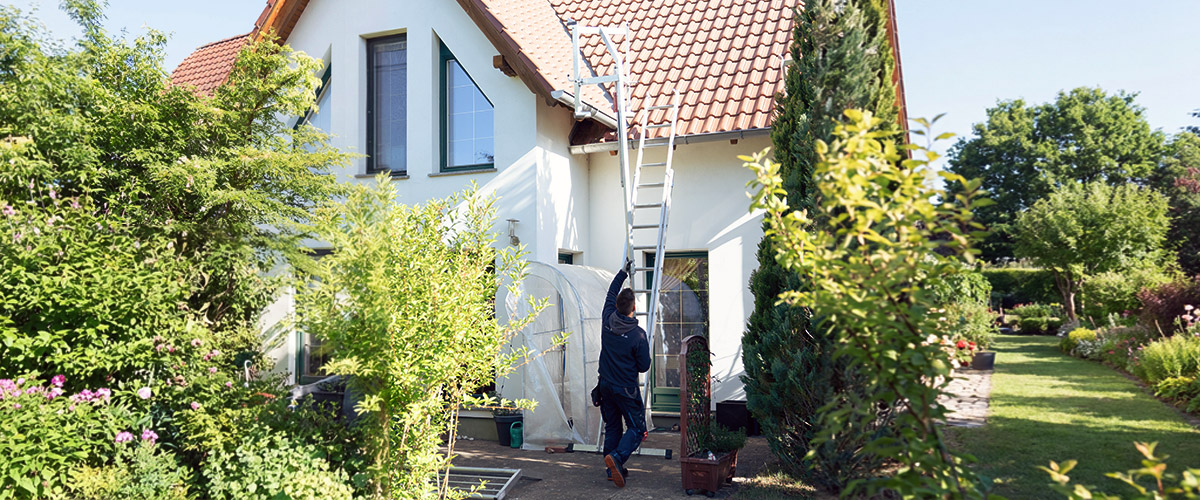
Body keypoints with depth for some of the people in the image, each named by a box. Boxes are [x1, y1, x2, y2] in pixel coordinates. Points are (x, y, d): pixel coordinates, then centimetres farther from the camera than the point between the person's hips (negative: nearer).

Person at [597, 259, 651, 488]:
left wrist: (623, 272, 22)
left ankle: (613, 469, 16)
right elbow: (644, 366, -10)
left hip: (606, 385, 6)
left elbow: (611, 293, 13)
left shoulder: (607, 320, -6)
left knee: (612, 427, 15)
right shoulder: (638, 334, -19)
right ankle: (617, 456, -19)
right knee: (636, 428, 3)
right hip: (626, 389, -6)